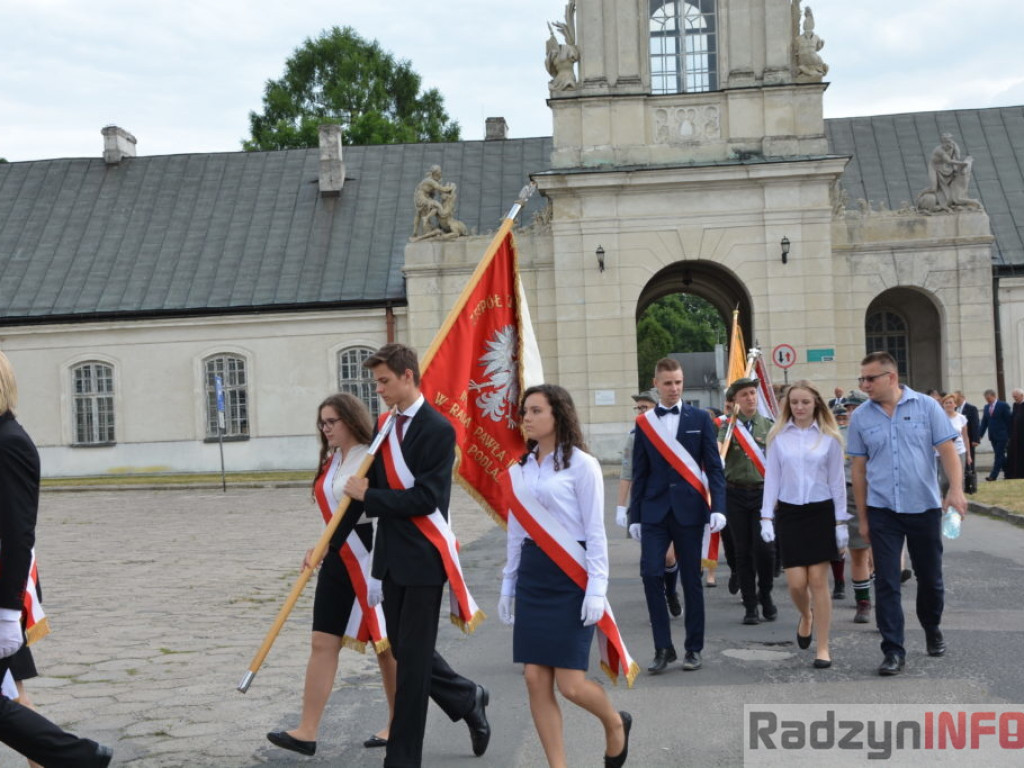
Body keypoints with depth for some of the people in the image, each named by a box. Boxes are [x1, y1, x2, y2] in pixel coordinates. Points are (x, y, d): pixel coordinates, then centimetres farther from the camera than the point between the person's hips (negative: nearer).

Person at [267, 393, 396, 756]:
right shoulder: (332, 460, 11)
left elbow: (355, 511, -23)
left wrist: (324, 549, -29)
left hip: (369, 559, -8)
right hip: (337, 560, 8)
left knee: (385, 644, 5)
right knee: (323, 643, 3)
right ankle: (307, 731, 4)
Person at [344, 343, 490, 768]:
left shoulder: (437, 430, -13)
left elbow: (425, 498, -19)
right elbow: (381, 490, 13)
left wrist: (368, 496, -16)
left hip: (423, 558, -8)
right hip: (392, 557, 8)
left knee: (413, 657, -1)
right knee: (404, 650, 15)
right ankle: (468, 700, 36)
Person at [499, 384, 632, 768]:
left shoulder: (581, 464, -7)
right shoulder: (519, 468, 10)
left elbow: (595, 531, -8)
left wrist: (596, 589, -13)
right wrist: (508, 585, 15)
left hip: (570, 576, -6)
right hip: (532, 575, 6)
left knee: (571, 683, -5)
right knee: (535, 679, 0)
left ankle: (615, 723, 27)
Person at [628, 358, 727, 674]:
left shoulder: (700, 419, 4)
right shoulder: (644, 423, 7)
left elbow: (714, 467, 1)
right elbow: (639, 474, 9)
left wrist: (718, 508, -10)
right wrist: (634, 516, 6)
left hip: (690, 509, -1)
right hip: (654, 510, 1)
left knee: (691, 580, 4)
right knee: (650, 574, -10)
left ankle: (693, 648, 16)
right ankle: (663, 647, -1)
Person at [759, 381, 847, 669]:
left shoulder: (829, 438, 1)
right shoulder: (778, 437, 3)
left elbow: (837, 481, 4)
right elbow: (772, 478, 5)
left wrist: (841, 521, 2)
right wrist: (766, 517, -1)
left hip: (821, 512, -1)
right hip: (789, 512, 1)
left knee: (818, 581, -1)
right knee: (796, 582, -3)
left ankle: (823, 647, 6)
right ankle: (806, 617, 31)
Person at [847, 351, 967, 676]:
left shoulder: (926, 407, -3)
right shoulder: (861, 417, 1)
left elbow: (947, 450, -5)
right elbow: (859, 468, 5)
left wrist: (956, 488, -21)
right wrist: (862, 517, 5)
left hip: (924, 507, 0)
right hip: (883, 511, 0)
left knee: (930, 577, 13)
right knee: (886, 582, -3)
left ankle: (932, 630, 39)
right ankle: (893, 651, 2)